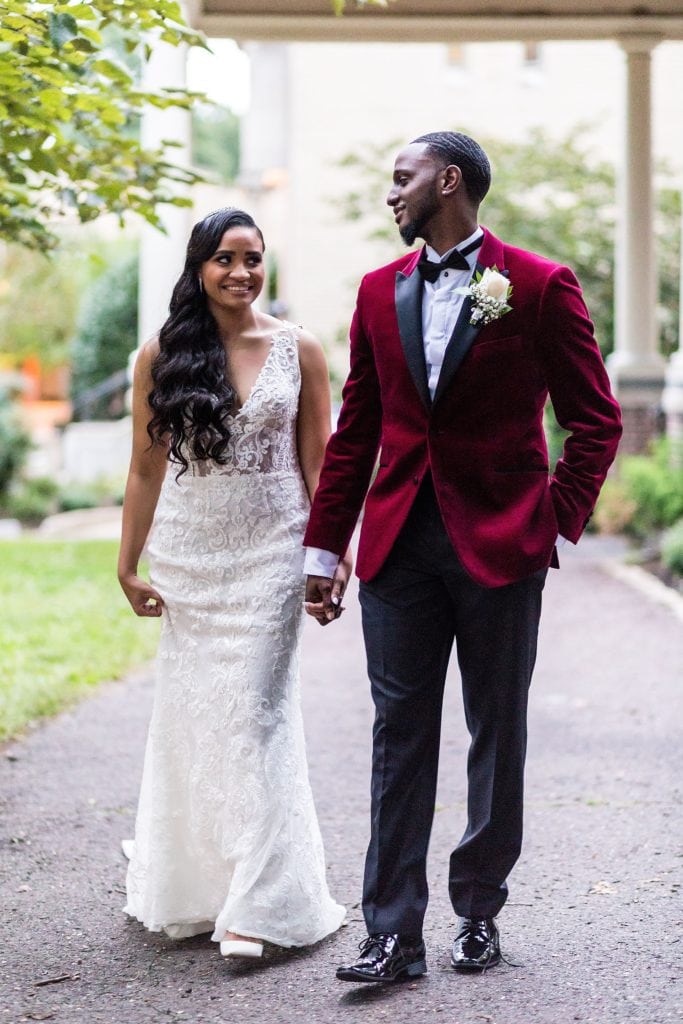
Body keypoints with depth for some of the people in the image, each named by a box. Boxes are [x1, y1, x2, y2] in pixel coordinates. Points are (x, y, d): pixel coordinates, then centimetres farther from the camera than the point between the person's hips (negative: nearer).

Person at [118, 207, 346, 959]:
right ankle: (188, 888, 22)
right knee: (190, 711, 7)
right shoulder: (161, 356, 2)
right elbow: (146, 467, 6)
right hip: (186, 552, 2)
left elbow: (317, 461, 3)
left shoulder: (297, 349, 1)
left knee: (255, 710, -5)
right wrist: (127, 563, 4)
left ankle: (257, 903, -1)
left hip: (269, 550, -1)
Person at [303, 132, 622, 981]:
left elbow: (595, 419, 1)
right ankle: (393, 934, 7)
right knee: (399, 738, 2)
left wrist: (558, 521, -6)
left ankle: (478, 912, 24)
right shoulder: (380, 290, 10)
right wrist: (324, 547, 9)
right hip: (399, 544, 3)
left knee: (497, 736, 9)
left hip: (499, 546, -3)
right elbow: (354, 430, 12)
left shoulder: (541, 287, -3)